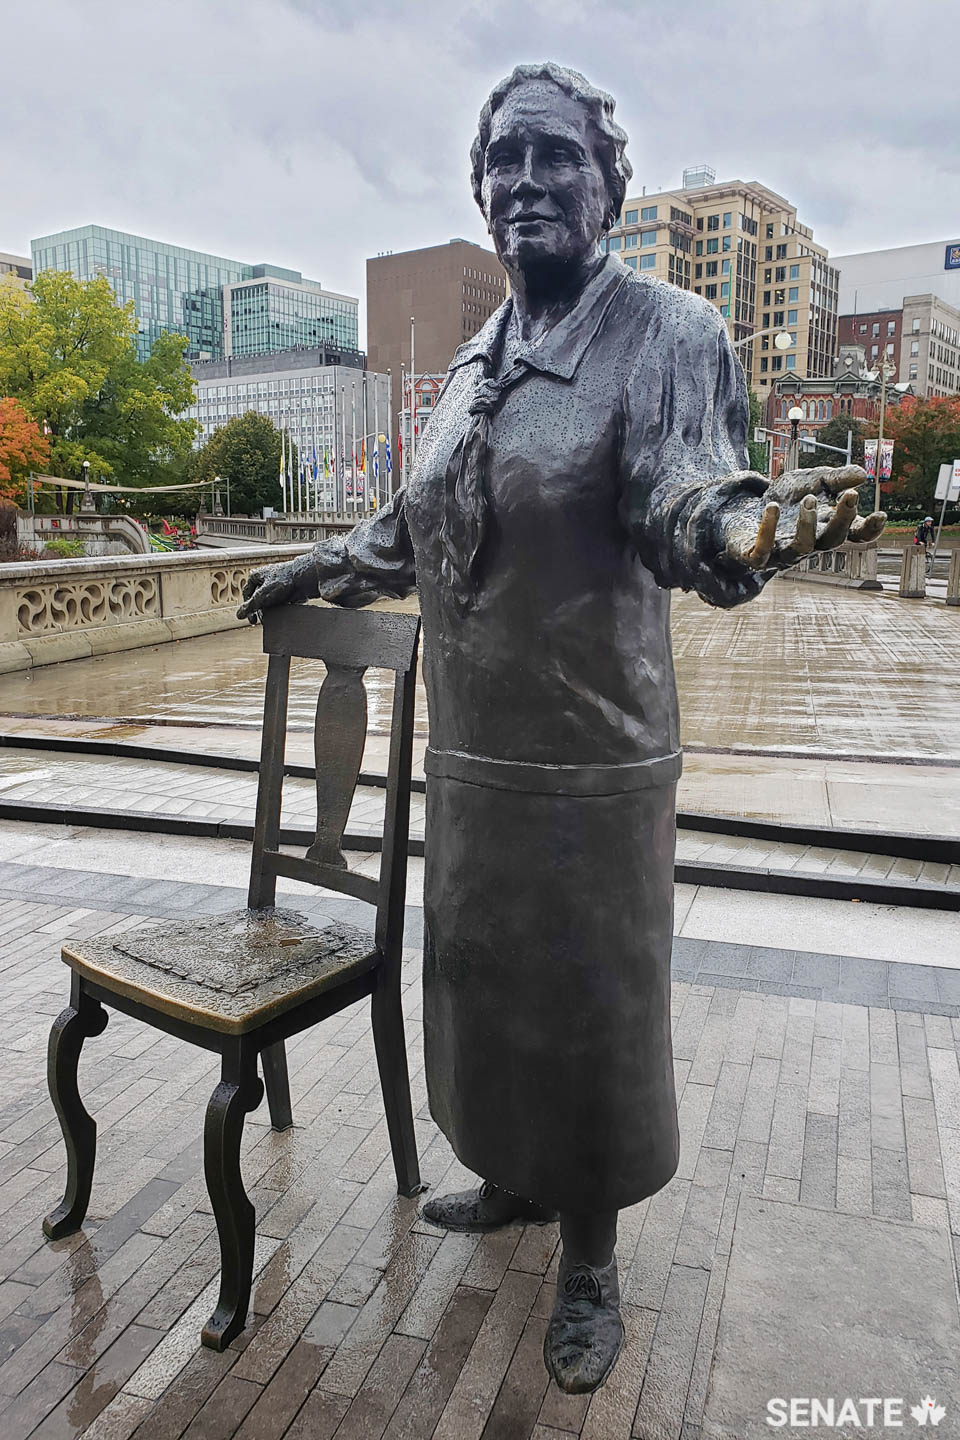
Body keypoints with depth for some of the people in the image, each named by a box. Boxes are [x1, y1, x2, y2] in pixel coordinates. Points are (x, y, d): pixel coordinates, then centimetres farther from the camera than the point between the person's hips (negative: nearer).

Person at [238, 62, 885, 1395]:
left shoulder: (666, 331, -7)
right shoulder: (473, 363, 12)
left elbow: (679, 505, -22)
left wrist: (743, 525, -44)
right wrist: (318, 569, 31)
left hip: (591, 764, -6)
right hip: (469, 757, 7)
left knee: (591, 1010, 9)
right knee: (485, 987, 20)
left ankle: (591, 1260, 33)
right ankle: (518, 1179, 46)